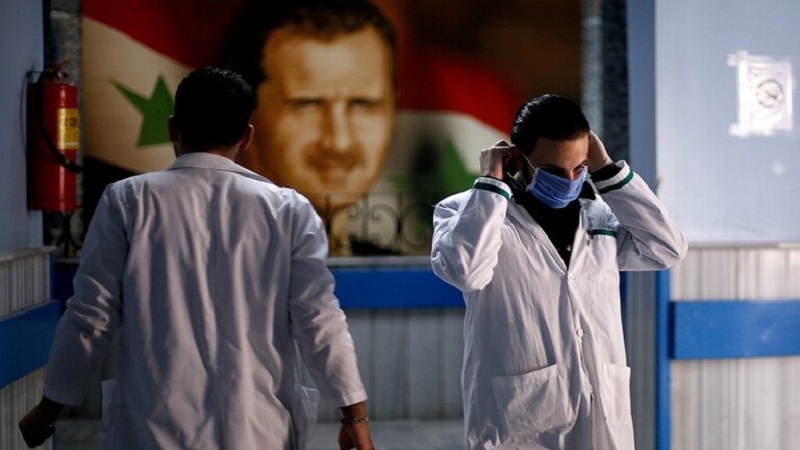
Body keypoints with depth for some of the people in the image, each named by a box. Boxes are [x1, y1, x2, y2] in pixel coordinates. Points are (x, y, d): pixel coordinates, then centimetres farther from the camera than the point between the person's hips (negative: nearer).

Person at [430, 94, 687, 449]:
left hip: (600, 420, 5)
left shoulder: (600, 215, 16)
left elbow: (667, 249, 4)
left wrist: (608, 173, 2)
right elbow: (464, 269, -19)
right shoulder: (470, 213, 1)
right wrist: (491, 184, -10)